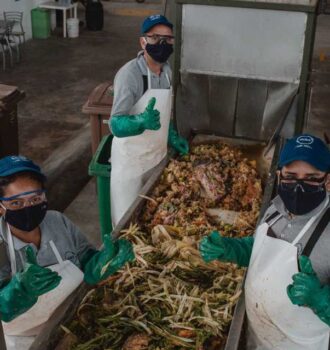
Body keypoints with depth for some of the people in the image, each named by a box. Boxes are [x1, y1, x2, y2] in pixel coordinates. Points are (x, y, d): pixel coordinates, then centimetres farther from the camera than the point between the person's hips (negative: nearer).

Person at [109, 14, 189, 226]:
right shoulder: (129, 74, -24)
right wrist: (142, 122, -48)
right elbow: (116, 125, -30)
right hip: (131, 159, -7)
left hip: (158, 154, 7)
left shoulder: (167, 70, 0)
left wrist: (172, 137, 3)